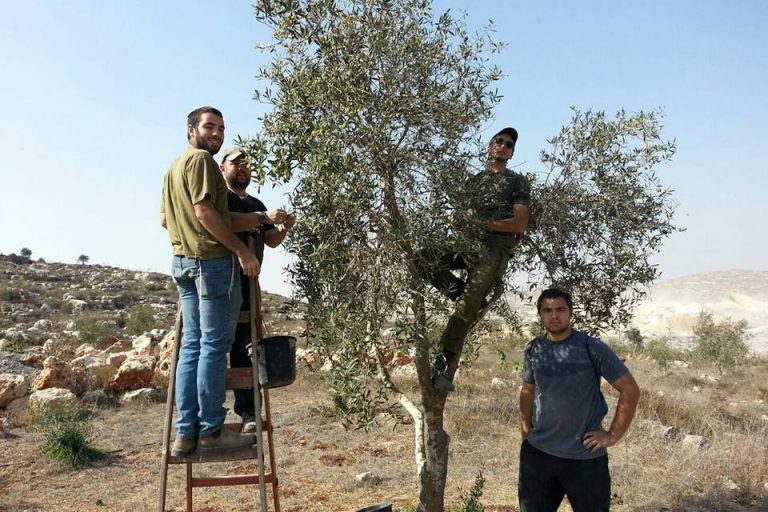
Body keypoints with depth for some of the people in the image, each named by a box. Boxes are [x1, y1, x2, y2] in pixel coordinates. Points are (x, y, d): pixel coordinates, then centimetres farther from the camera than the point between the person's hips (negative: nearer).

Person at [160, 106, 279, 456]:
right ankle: (211, 431, -1)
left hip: (183, 261, 10)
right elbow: (204, 211, -17)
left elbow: (165, 218, 25)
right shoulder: (200, 159, -6)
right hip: (212, 260, -10)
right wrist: (242, 250, -17)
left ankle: (186, 433, 10)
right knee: (214, 346, -6)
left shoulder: (174, 167, 23)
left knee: (192, 345, 8)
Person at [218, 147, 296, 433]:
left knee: (241, 344, 3)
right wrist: (263, 217, -25)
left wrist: (284, 228, -2)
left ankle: (247, 411, 4)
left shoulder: (256, 204, 23)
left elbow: (271, 241, 19)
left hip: (247, 283, 6)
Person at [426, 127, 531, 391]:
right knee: (424, 259, -20)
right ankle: (474, 299, -9)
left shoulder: (518, 181, 13)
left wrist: (482, 223, -7)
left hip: (495, 248, -5)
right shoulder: (473, 181, 27)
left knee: (466, 308, -21)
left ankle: (445, 366, -23)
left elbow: (520, 224, 1)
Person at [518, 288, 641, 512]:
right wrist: (525, 427, 9)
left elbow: (630, 390, -8)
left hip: (585, 456, -3)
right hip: (537, 452, 4)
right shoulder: (533, 349, 1)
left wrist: (613, 435, -9)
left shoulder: (592, 348, -11)